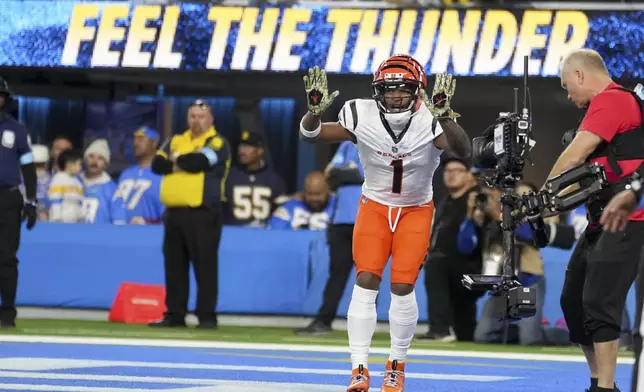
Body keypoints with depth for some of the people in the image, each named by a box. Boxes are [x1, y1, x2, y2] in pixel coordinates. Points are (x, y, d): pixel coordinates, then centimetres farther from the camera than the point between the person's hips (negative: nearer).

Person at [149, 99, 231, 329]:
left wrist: (177, 159, 1)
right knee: (174, 267, 9)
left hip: (203, 214, -6)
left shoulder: (217, 142, -1)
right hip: (174, 212, 6)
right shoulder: (176, 141, 17)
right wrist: (186, 163, -10)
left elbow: (198, 162, -18)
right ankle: (174, 315, 14)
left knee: (205, 266, -6)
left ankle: (207, 316, -4)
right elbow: (157, 164, 3)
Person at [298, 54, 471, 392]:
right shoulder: (361, 116, -20)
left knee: (403, 287, -7)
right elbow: (309, 135, -15)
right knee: (366, 282, -11)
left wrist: (444, 115, -53)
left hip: (416, 210, -1)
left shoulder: (429, 122, -23)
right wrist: (315, 110, -36)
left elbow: (464, 151, -39)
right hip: (375, 206, 1)